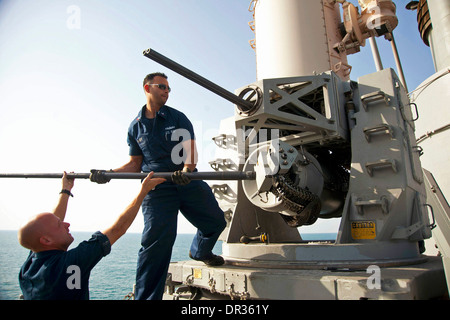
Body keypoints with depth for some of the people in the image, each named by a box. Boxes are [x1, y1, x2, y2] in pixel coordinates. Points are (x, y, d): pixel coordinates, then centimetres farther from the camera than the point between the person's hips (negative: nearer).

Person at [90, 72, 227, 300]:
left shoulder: (178, 118, 5)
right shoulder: (135, 127, 11)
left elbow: (191, 151, -7)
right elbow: (135, 164, 13)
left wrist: (187, 169, -29)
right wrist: (108, 174, -3)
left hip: (187, 181, 1)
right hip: (156, 187, -1)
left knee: (216, 221, 6)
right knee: (156, 242, -6)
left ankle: (200, 251, 39)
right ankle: (146, 297, 10)